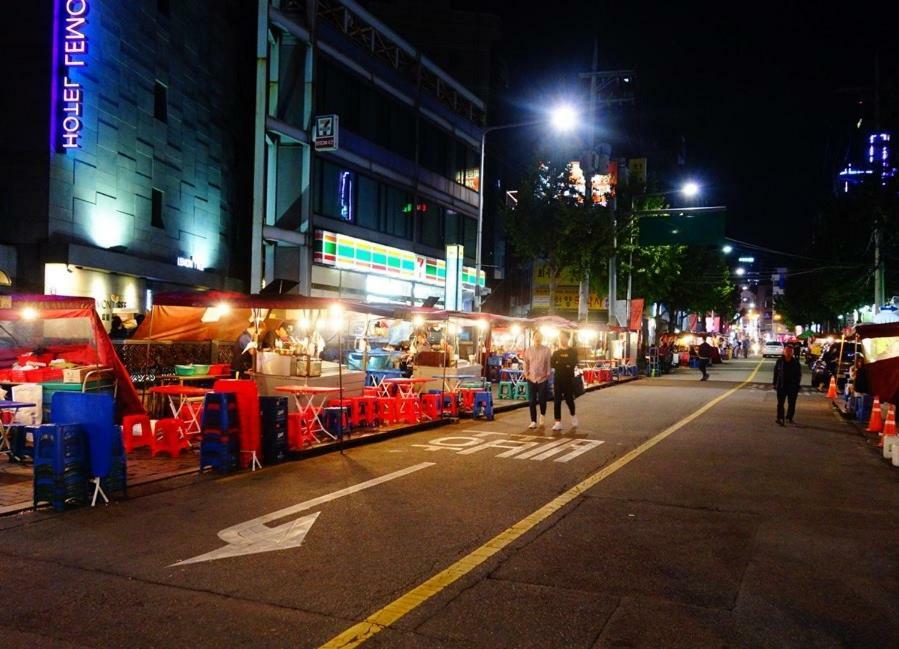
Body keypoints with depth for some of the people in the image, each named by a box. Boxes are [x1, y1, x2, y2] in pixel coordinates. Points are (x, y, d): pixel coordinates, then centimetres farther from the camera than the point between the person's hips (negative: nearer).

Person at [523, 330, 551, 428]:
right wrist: (526, 374, 2)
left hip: (543, 378, -2)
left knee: (542, 399, 3)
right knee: (532, 401, 1)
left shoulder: (546, 350, -3)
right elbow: (526, 363, 8)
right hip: (531, 379, 2)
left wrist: (548, 374, -4)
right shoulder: (528, 350, 3)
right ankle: (533, 421, 9)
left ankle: (542, 415, 33)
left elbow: (548, 363, 0)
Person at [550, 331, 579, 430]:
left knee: (569, 399, 4)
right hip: (558, 380, 2)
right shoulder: (556, 352, 10)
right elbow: (552, 364, -3)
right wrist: (565, 365, -14)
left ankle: (573, 416, 31)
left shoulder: (573, 352, 2)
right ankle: (558, 422, -3)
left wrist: (559, 364, -12)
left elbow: (573, 364, -14)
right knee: (557, 401, -4)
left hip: (569, 380, -2)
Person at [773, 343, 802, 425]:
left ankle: (790, 418, 21)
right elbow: (775, 373, 3)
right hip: (781, 386, -1)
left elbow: (799, 374, 5)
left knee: (792, 403, 8)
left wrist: (797, 384, -3)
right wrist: (775, 383, 0)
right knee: (780, 403, -2)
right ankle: (780, 418, -1)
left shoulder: (796, 362, 1)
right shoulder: (779, 361, 0)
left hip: (793, 386, 1)